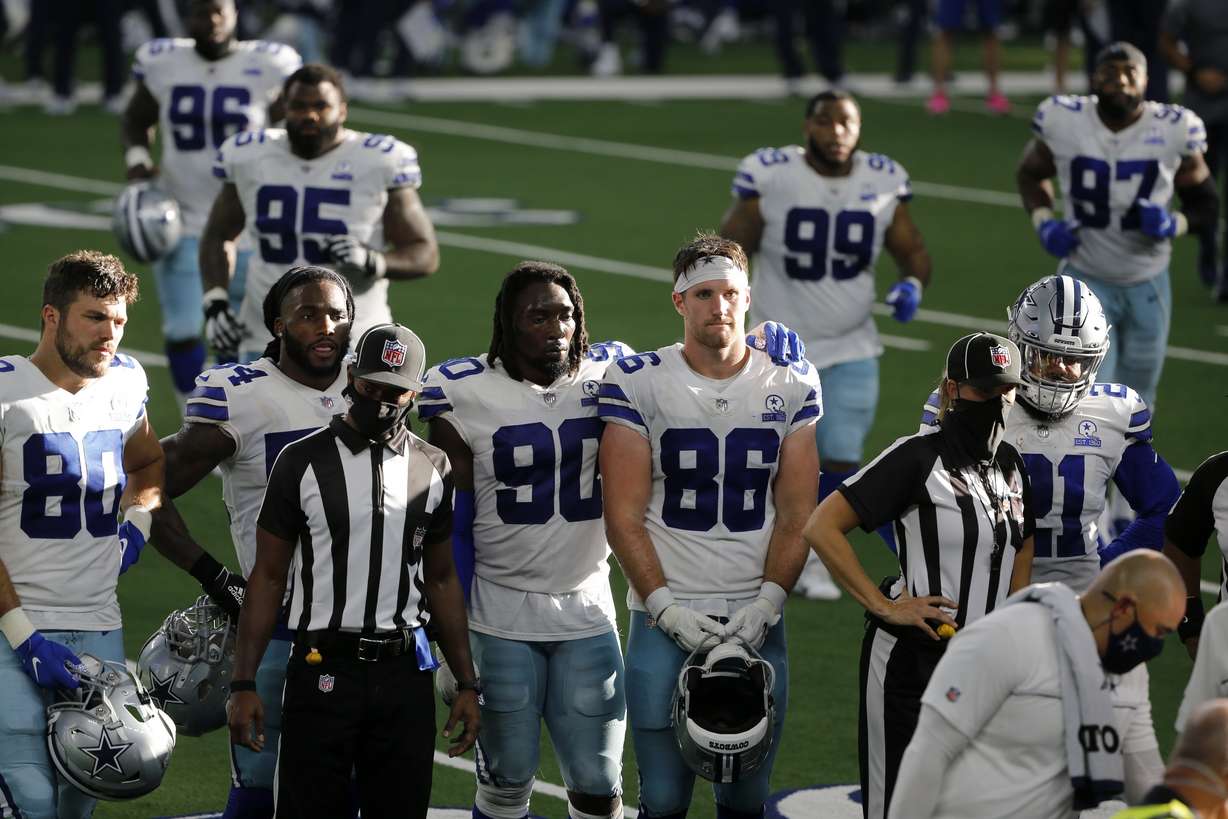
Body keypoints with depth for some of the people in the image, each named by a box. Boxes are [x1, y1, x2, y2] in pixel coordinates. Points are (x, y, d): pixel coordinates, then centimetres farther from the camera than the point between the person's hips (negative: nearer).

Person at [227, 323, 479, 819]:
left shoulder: (432, 469, 8)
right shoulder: (304, 462, -2)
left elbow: (440, 580, 14)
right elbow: (268, 577, 0)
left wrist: (468, 684, 10)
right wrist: (243, 684, -5)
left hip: (404, 673, 3)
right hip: (323, 668, -3)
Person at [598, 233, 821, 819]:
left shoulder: (792, 386, 5)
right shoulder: (638, 383, -2)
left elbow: (796, 517, 4)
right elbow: (624, 519, -3)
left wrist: (765, 605, -9)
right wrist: (667, 609, -12)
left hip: (756, 622, 2)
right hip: (665, 617, -2)